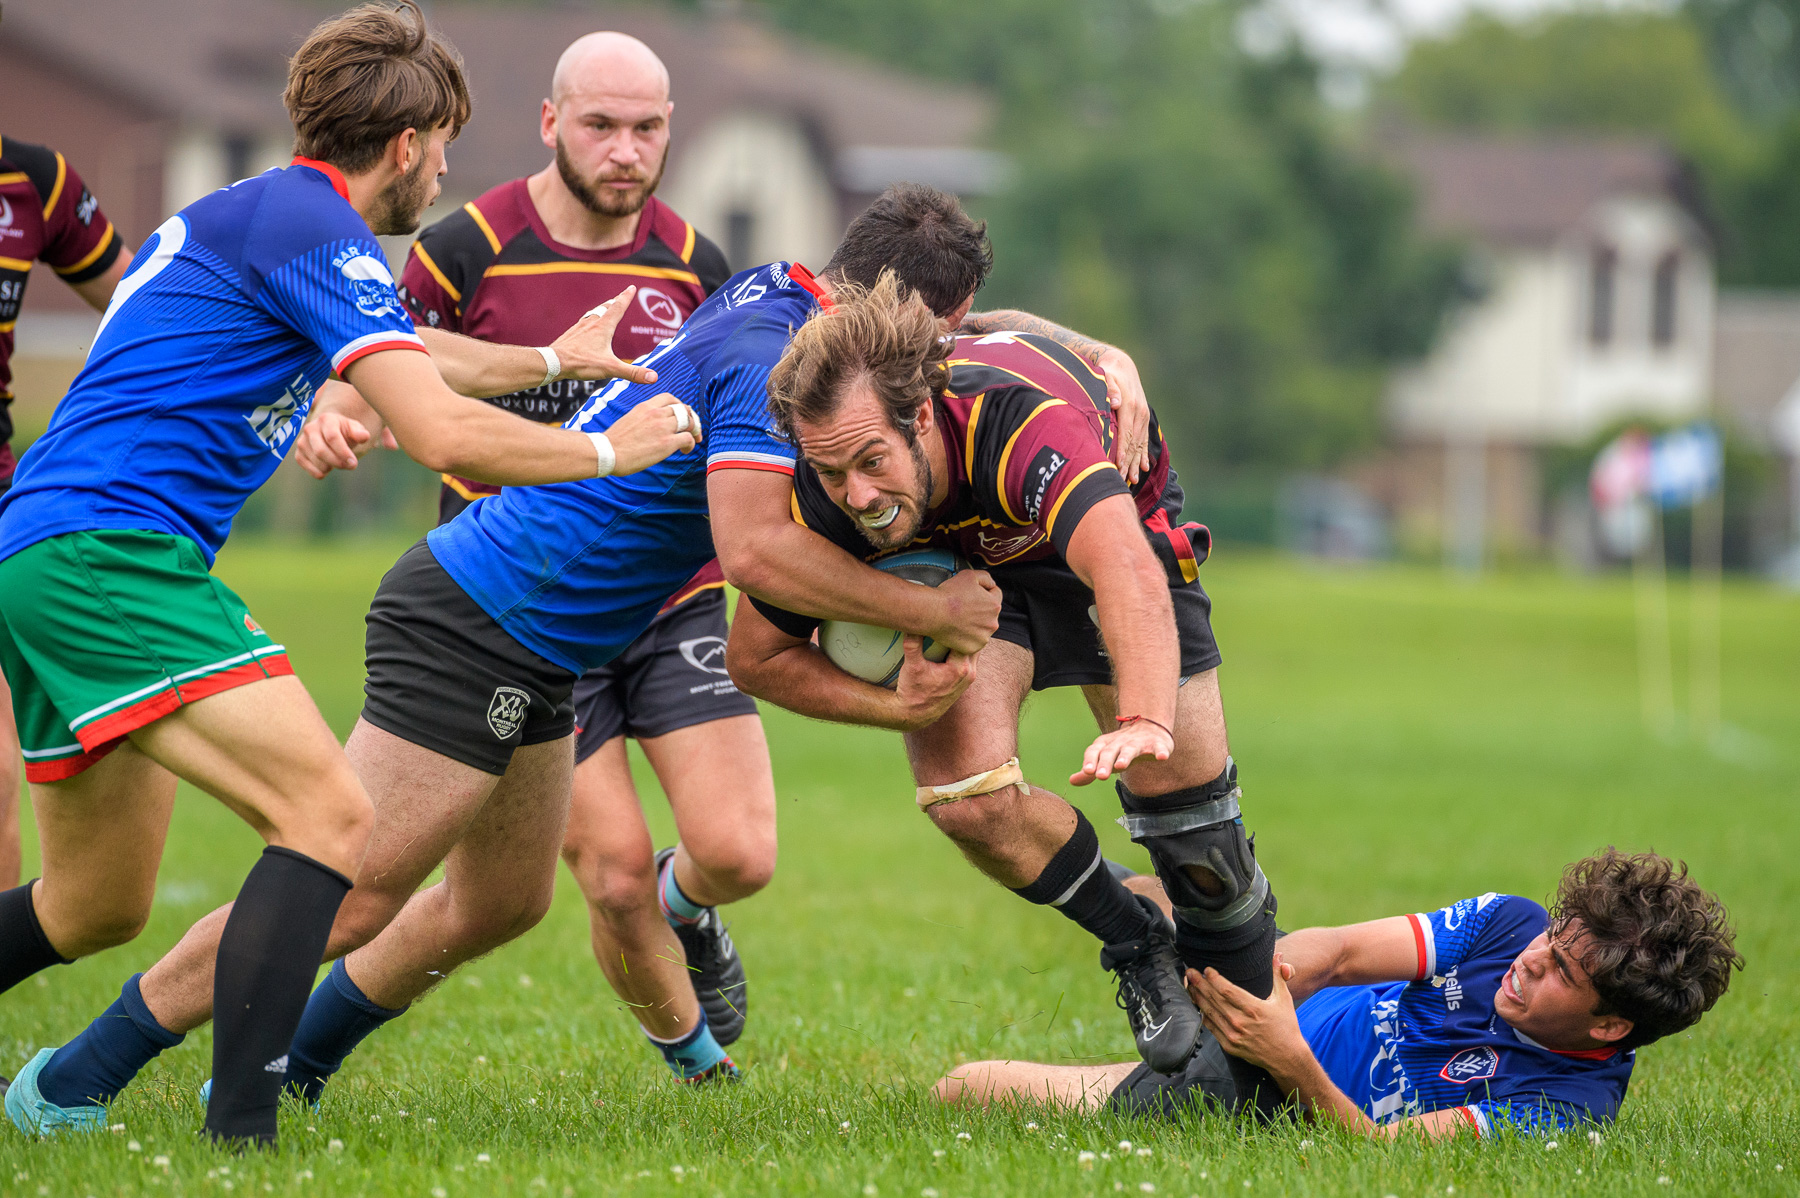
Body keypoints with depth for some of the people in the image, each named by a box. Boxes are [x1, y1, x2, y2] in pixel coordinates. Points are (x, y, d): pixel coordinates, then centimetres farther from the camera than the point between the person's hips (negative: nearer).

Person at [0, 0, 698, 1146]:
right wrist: (610, 450, -2)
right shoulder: (311, 226, -9)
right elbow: (442, 432, -17)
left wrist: (550, 359, 51)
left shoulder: (249, 214, 23)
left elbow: (386, 345, 43)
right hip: (110, 550, -11)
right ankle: (240, 1130, -29)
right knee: (330, 814, -19)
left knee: (97, 911, 19)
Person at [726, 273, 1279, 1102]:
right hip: (961, 561, 2)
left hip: (1126, 528, -2)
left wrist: (1147, 722, -79)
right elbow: (757, 658, -15)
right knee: (968, 794, -21)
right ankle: (1135, 946, 8)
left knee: (1190, 824, -7)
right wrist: (897, 706, -31)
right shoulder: (827, 503, -32)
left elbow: (1127, 573, -63)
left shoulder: (1019, 419, -46)